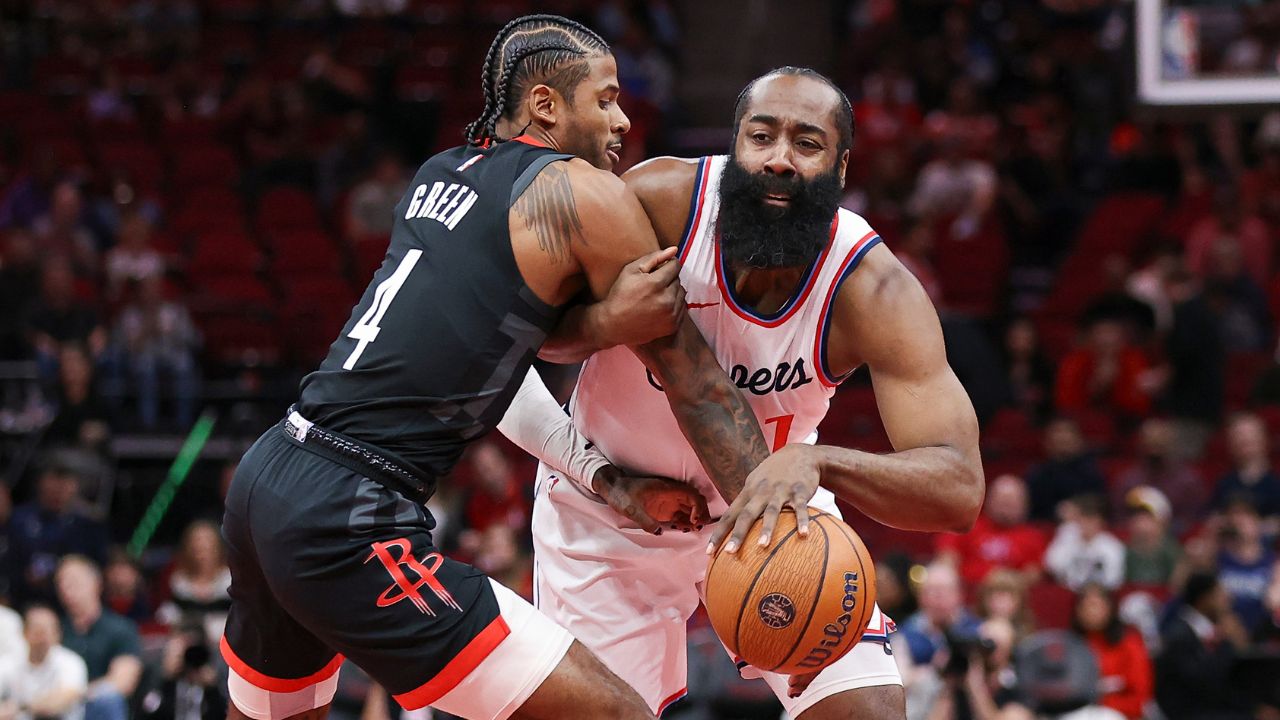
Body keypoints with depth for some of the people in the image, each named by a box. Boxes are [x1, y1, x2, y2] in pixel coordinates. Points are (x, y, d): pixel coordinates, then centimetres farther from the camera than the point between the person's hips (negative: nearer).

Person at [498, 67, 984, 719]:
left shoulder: (874, 291, -26)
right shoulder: (658, 202, -28)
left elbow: (957, 488, -34)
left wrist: (815, 463, -51)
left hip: (774, 504, 1)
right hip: (610, 508, -1)